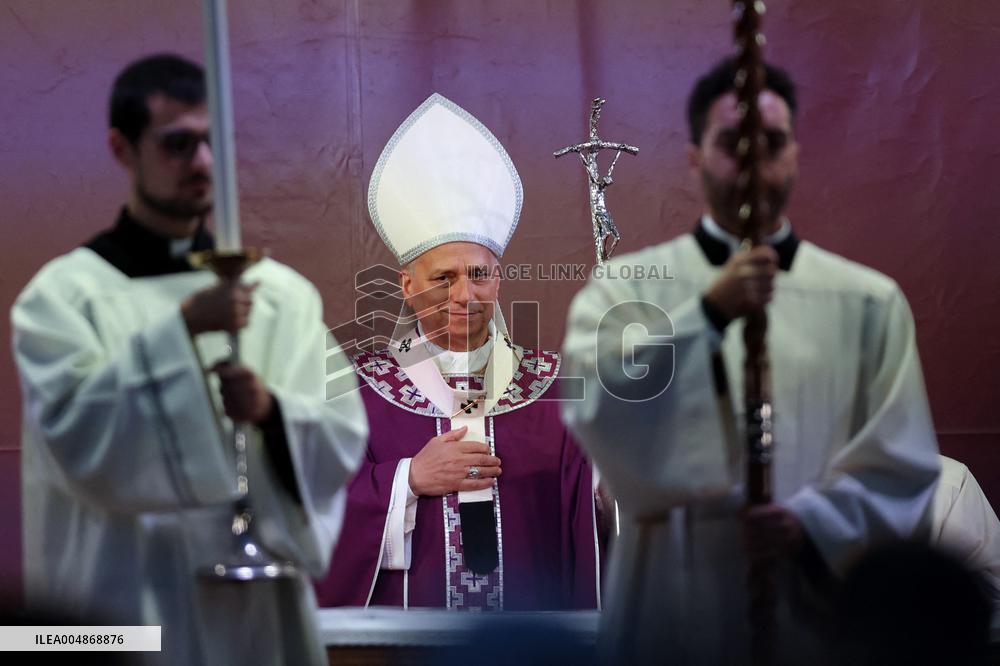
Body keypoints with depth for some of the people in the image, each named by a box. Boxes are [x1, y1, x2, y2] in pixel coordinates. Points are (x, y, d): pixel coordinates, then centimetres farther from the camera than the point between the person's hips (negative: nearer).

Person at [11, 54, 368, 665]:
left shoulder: (283, 294, 8)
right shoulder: (64, 294, -2)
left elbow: (345, 439, 4)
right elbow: (72, 434, -16)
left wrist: (271, 410, -16)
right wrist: (181, 329, -21)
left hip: (258, 602, 3)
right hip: (130, 596, -3)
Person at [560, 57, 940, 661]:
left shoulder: (868, 302, 7)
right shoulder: (626, 289, 4)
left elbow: (903, 462, 2)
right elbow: (597, 409, -12)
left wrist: (816, 523, -14)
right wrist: (708, 312, -20)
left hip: (820, 609, 1)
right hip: (674, 601, -1)